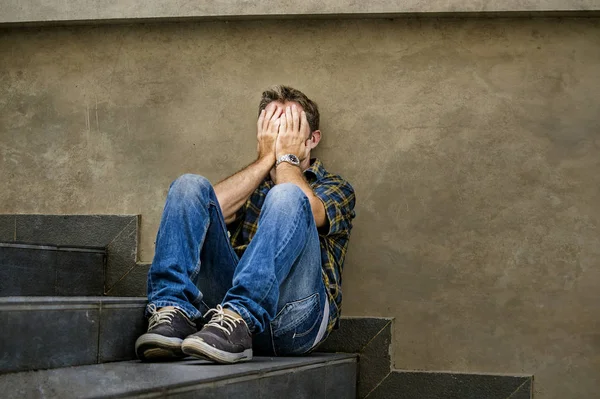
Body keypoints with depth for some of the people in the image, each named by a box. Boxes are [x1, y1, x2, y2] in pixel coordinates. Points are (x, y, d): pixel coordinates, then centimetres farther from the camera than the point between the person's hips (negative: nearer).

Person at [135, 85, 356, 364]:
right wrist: (266, 158, 11)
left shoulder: (335, 189, 23)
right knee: (190, 185, -9)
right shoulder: (248, 185, 33)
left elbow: (304, 212, -5)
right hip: (230, 294, 3)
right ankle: (173, 313, -29)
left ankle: (236, 319, -44)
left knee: (286, 196, -27)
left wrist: (286, 156, 11)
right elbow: (215, 208, 6)